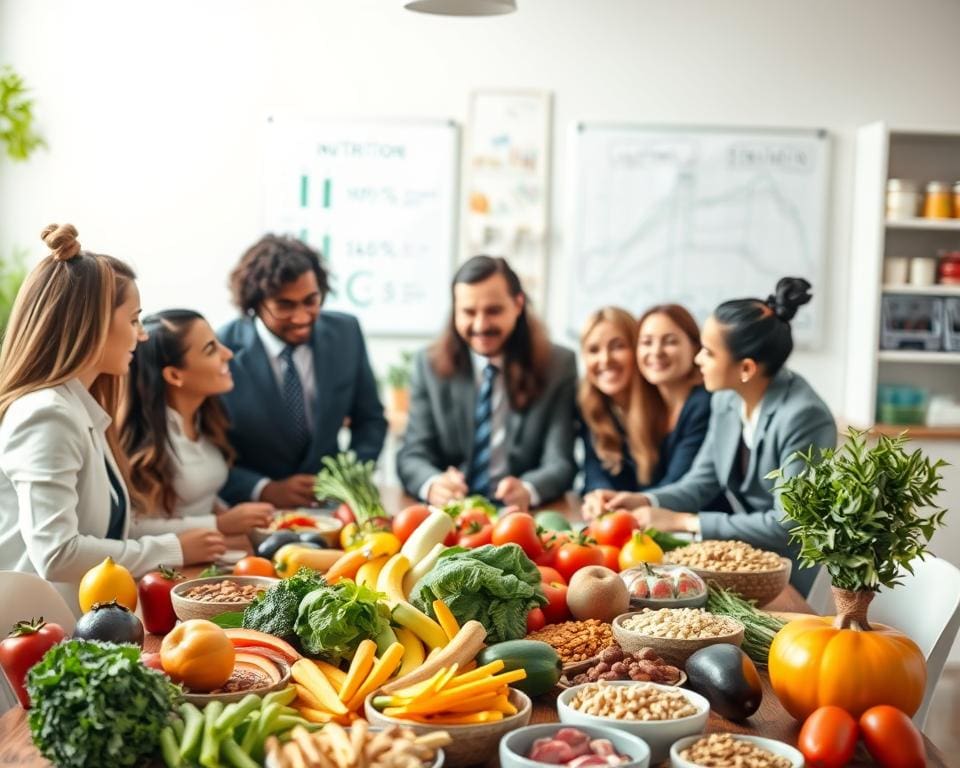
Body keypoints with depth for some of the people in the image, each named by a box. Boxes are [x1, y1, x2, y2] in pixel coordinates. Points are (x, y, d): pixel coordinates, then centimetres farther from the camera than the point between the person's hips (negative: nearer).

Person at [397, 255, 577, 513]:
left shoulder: (558, 365, 0)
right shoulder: (430, 365, 4)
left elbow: (560, 463, -5)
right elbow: (413, 455, 0)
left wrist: (527, 491, -29)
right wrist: (432, 484, -24)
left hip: (521, 517, -2)